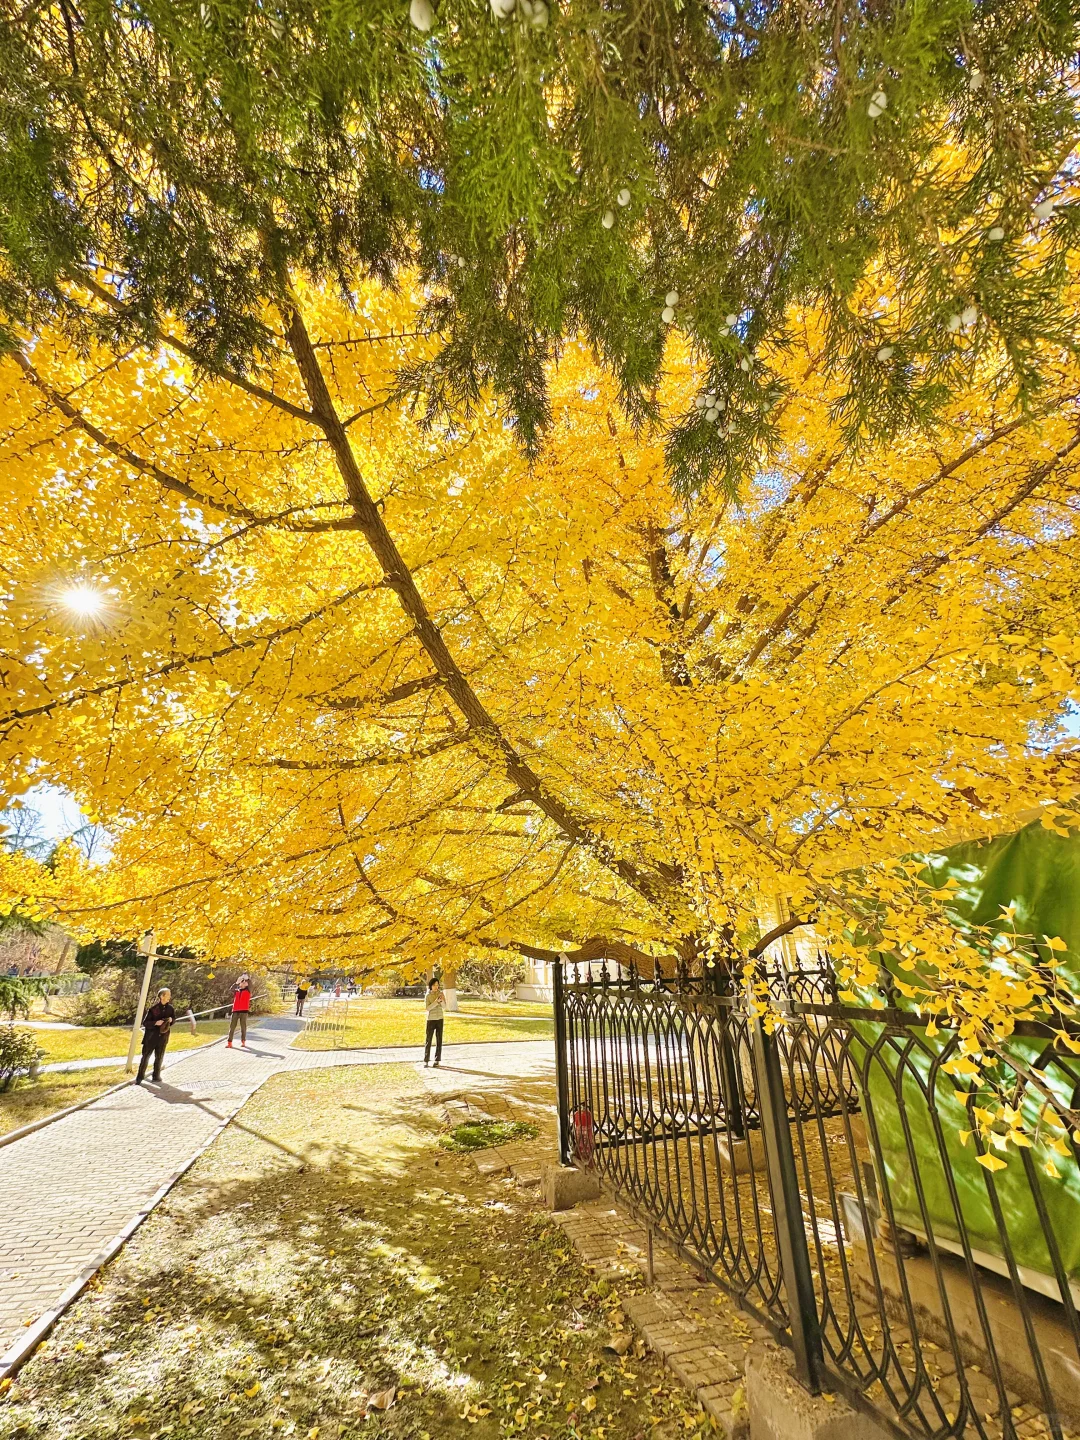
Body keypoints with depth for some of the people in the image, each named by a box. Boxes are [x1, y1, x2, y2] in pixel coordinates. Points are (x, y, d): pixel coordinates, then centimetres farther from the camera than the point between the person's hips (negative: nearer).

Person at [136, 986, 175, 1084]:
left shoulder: (170, 1008, 1)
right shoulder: (153, 1008, -11)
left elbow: (174, 1018, 12)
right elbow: (145, 1022, -10)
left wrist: (171, 1020, -11)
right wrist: (155, 1023, -25)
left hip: (163, 1036, 3)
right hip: (151, 1036, -3)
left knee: (159, 1057, 10)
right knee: (145, 1056, 3)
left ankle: (156, 1076, 23)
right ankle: (140, 1077, 17)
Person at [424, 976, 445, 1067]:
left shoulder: (441, 994, 1)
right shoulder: (428, 996, -4)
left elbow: (444, 1007, -2)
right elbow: (427, 1008, -14)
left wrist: (442, 1000, -22)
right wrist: (436, 1001, -24)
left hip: (440, 1019, 2)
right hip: (431, 1019, -2)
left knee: (439, 1040, 2)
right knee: (428, 1040, -1)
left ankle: (437, 1060, 8)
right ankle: (426, 1060, 9)